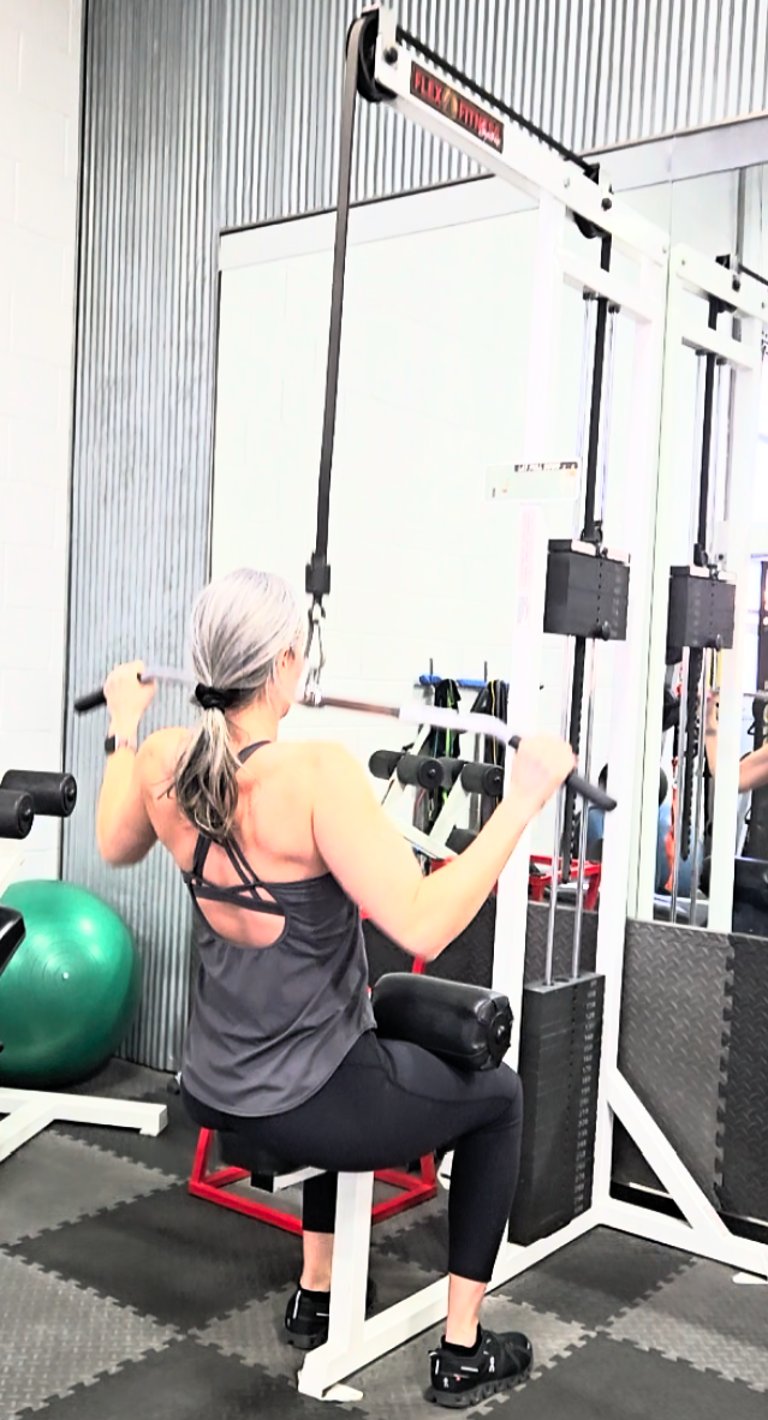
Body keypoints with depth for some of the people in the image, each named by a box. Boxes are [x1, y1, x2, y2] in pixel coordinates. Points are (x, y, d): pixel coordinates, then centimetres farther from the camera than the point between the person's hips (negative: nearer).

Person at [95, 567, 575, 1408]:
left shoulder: (162, 763, -6)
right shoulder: (316, 774, -27)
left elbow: (115, 848, 15)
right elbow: (422, 925, -30)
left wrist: (122, 728, 24)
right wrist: (522, 800, -26)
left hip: (212, 1090, 7)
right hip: (302, 1105, -7)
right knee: (496, 1097, 21)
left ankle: (315, 1299, 46)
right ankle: (462, 1354, 28)